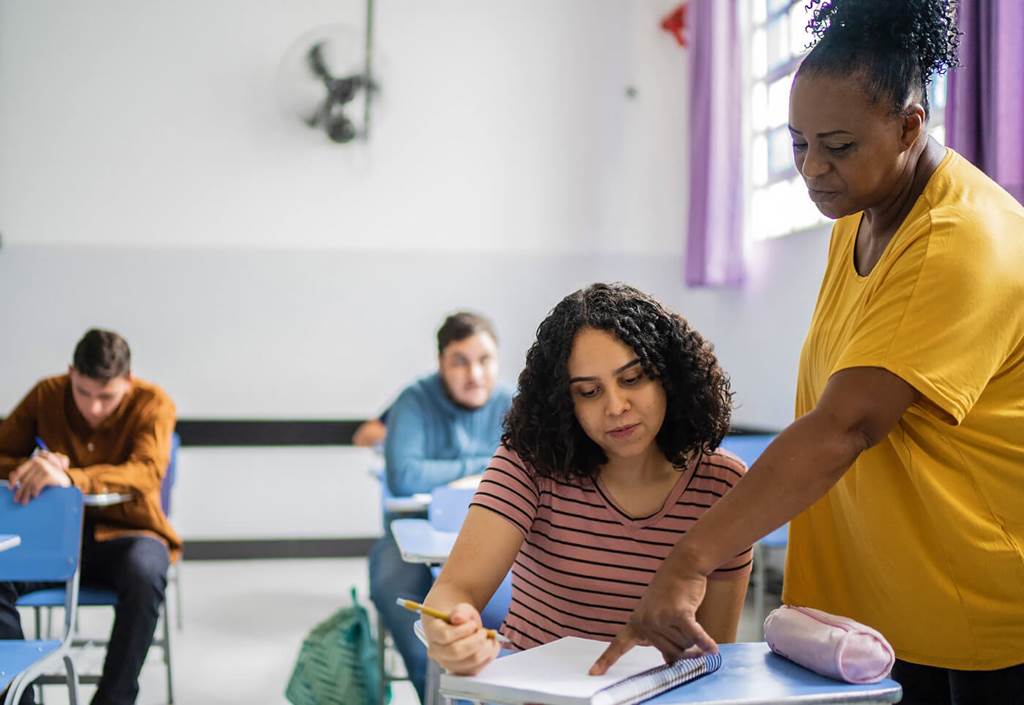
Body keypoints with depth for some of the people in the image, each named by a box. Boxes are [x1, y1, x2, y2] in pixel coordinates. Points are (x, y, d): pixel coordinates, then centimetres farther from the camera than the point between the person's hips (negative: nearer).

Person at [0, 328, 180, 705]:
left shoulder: (153, 403, -11)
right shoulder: (46, 395, -2)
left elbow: (146, 474, -27)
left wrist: (70, 478, -45)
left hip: (124, 534, -2)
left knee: (144, 574, -37)